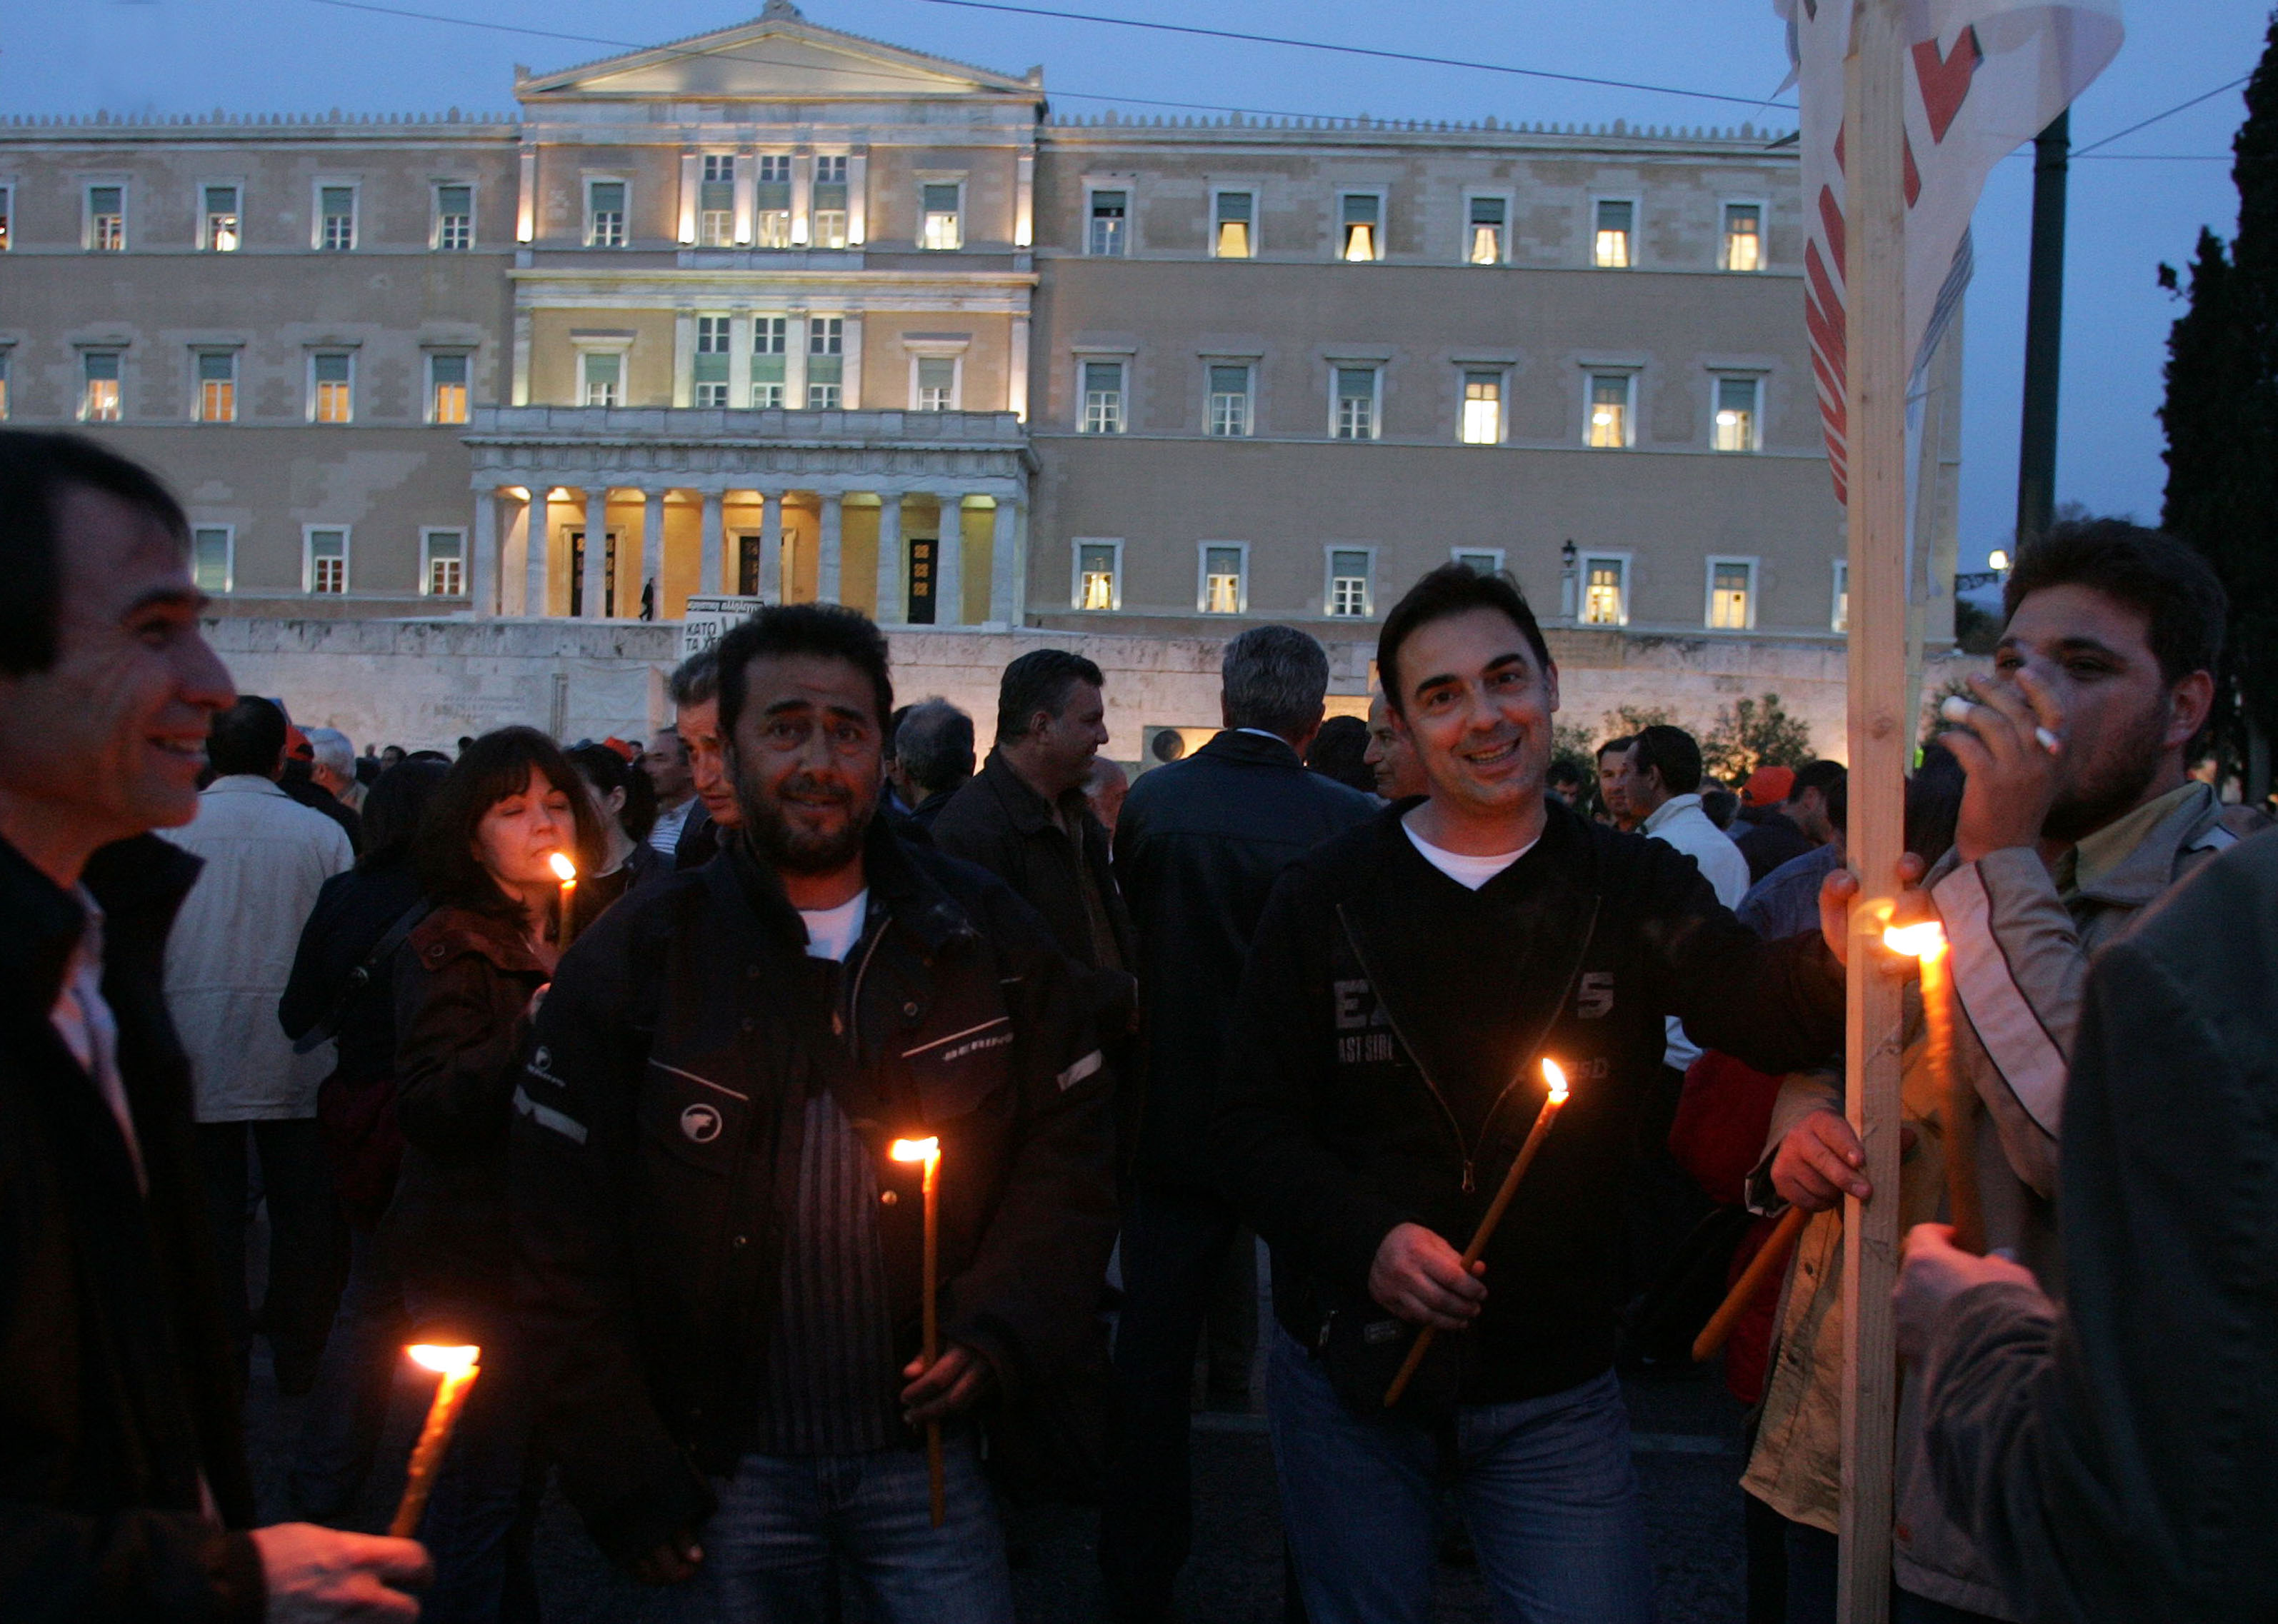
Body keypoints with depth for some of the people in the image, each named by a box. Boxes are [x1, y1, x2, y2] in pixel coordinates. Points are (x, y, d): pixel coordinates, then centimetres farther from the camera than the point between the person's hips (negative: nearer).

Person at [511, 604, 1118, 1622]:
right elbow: (569, 1244, -2)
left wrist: (1000, 1337, -10)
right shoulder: (637, 959, -3)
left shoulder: (988, 937, 0)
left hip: (925, 1447, 1)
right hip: (733, 1465, 0)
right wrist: (625, 1478, -5)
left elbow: (1067, 1157, 4)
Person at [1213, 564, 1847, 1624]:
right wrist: (1366, 1239, -21)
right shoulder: (1327, 898, -3)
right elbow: (1254, 1128, -4)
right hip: (1352, 1374, 0)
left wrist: (1843, 958, -44)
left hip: (1554, 1389, 0)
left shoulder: (1634, 888, -2)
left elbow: (1760, 1009, -21)